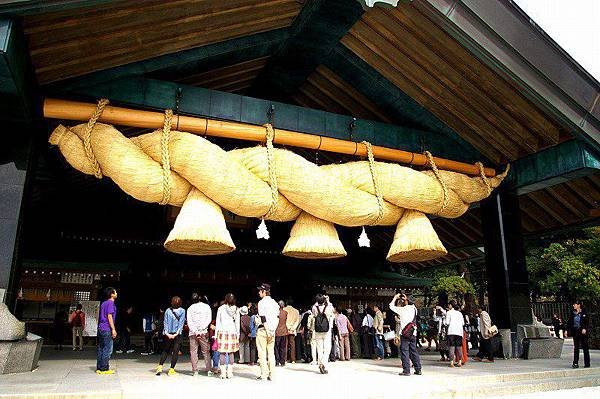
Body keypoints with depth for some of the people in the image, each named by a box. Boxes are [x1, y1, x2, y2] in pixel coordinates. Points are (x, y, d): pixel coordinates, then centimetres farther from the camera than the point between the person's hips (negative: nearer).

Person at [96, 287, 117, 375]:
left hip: (101, 328, 9)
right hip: (107, 329, -9)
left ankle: (99, 368, 15)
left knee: (101, 349, 11)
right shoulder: (110, 303, -10)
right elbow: (109, 316, -16)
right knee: (107, 349, -4)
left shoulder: (103, 303, 16)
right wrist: (113, 329, -16)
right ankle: (104, 369, -2)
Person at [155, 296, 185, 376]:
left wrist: (167, 333, -6)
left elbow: (165, 322, -2)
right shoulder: (182, 311, -2)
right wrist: (177, 333, -10)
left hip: (168, 334, 2)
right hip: (177, 334, -2)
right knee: (175, 351, 4)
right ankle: (171, 370, 3)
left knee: (165, 350, 17)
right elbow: (181, 323, -8)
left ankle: (160, 366, 6)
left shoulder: (167, 311, 2)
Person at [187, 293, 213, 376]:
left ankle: (195, 370, 2)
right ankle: (208, 369, 3)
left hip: (192, 333, 1)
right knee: (206, 351, 6)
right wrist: (201, 329, -9)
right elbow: (209, 320, -4)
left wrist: (195, 331, -9)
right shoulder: (206, 306, 7)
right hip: (204, 332, 0)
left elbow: (189, 321, -2)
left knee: (193, 352, 6)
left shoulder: (190, 308, 9)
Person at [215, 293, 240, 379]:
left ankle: (223, 373, 1)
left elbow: (218, 322, 0)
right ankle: (229, 372, 10)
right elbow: (237, 323, 6)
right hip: (232, 333, 2)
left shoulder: (221, 308, -3)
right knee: (231, 353, 10)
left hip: (222, 332, -2)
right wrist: (238, 334, 14)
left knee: (222, 353, 3)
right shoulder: (236, 309, 2)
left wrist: (216, 333, 6)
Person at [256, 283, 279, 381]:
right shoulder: (274, 302, 11)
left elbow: (263, 318, -16)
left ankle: (264, 374, 2)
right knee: (271, 352, 9)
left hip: (263, 329, -6)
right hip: (272, 330, 6)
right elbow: (277, 317, 11)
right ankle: (271, 375, 11)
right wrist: (273, 329, 11)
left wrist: (267, 331, -14)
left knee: (262, 353, 1)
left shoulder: (262, 302, -10)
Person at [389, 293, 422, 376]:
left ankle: (406, 370, -1)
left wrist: (395, 298, 10)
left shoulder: (402, 310, -11)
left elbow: (391, 306, -1)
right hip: (413, 333, 6)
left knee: (404, 351, -1)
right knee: (413, 351, 13)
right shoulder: (414, 308, 4)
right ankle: (418, 369, 16)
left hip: (405, 334, -6)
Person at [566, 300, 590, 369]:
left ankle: (587, 363, 15)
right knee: (576, 348, 3)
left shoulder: (584, 313, -3)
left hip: (583, 332, -4)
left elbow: (587, 322, -9)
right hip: (575, 332, 4)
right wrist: (567, 330, 3)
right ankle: (575, 363, 5)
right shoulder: (573, 314, 9)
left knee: (585, 348, 4)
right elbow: (569, 322, 10)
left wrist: (584, 329, -23)